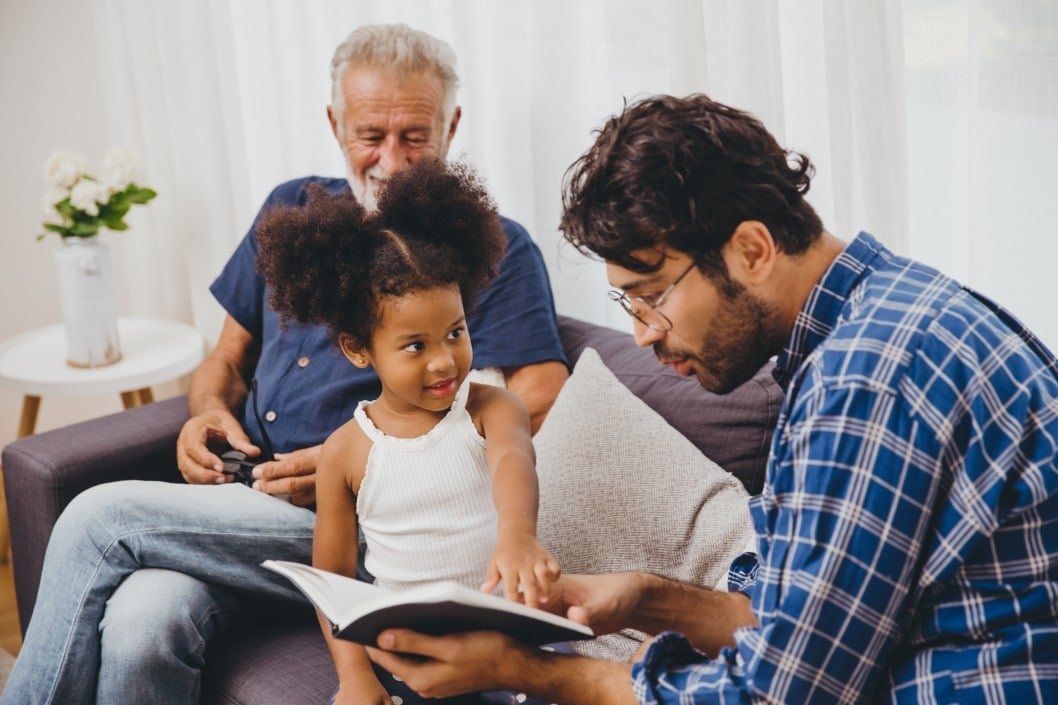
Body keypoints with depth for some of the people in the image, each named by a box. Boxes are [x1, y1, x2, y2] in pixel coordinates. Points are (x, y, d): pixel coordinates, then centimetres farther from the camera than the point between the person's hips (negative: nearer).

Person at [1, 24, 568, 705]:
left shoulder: (495, 249, 0)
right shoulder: (293, 210, 18)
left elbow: (541, 407, -11)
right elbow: (229, 356, 26)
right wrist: (209, 412, 1)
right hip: (245, 502, 4)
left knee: (101, 518, -20)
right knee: (141, 621, -28)